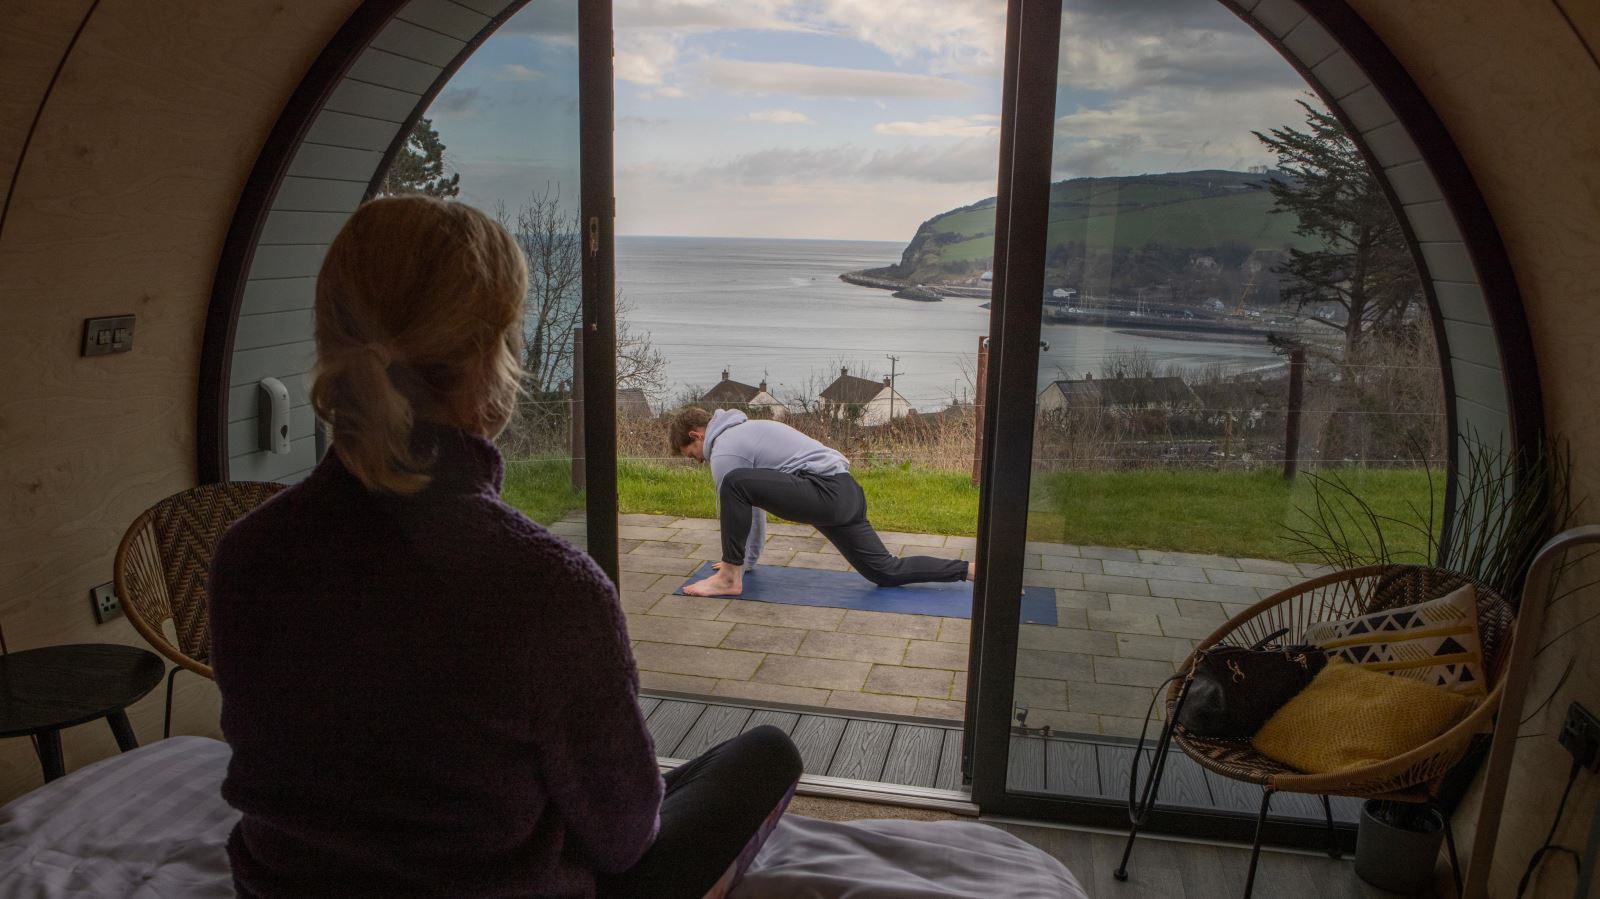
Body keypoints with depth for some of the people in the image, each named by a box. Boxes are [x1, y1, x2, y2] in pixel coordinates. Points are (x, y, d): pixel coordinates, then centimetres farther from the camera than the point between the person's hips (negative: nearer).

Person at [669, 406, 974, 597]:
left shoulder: (724, 451, -3)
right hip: (847, 493, 10)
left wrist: (738, 565, 15)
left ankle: (728, 579, -9)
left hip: (826, 490, -10)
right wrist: (747, 559, 38)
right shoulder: (741, 431, 28)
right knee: (887, 572, 13)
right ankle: (973, 569, 11)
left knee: (735, 484, -17)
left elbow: (732, 508, 1)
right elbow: (753, 504, 35)